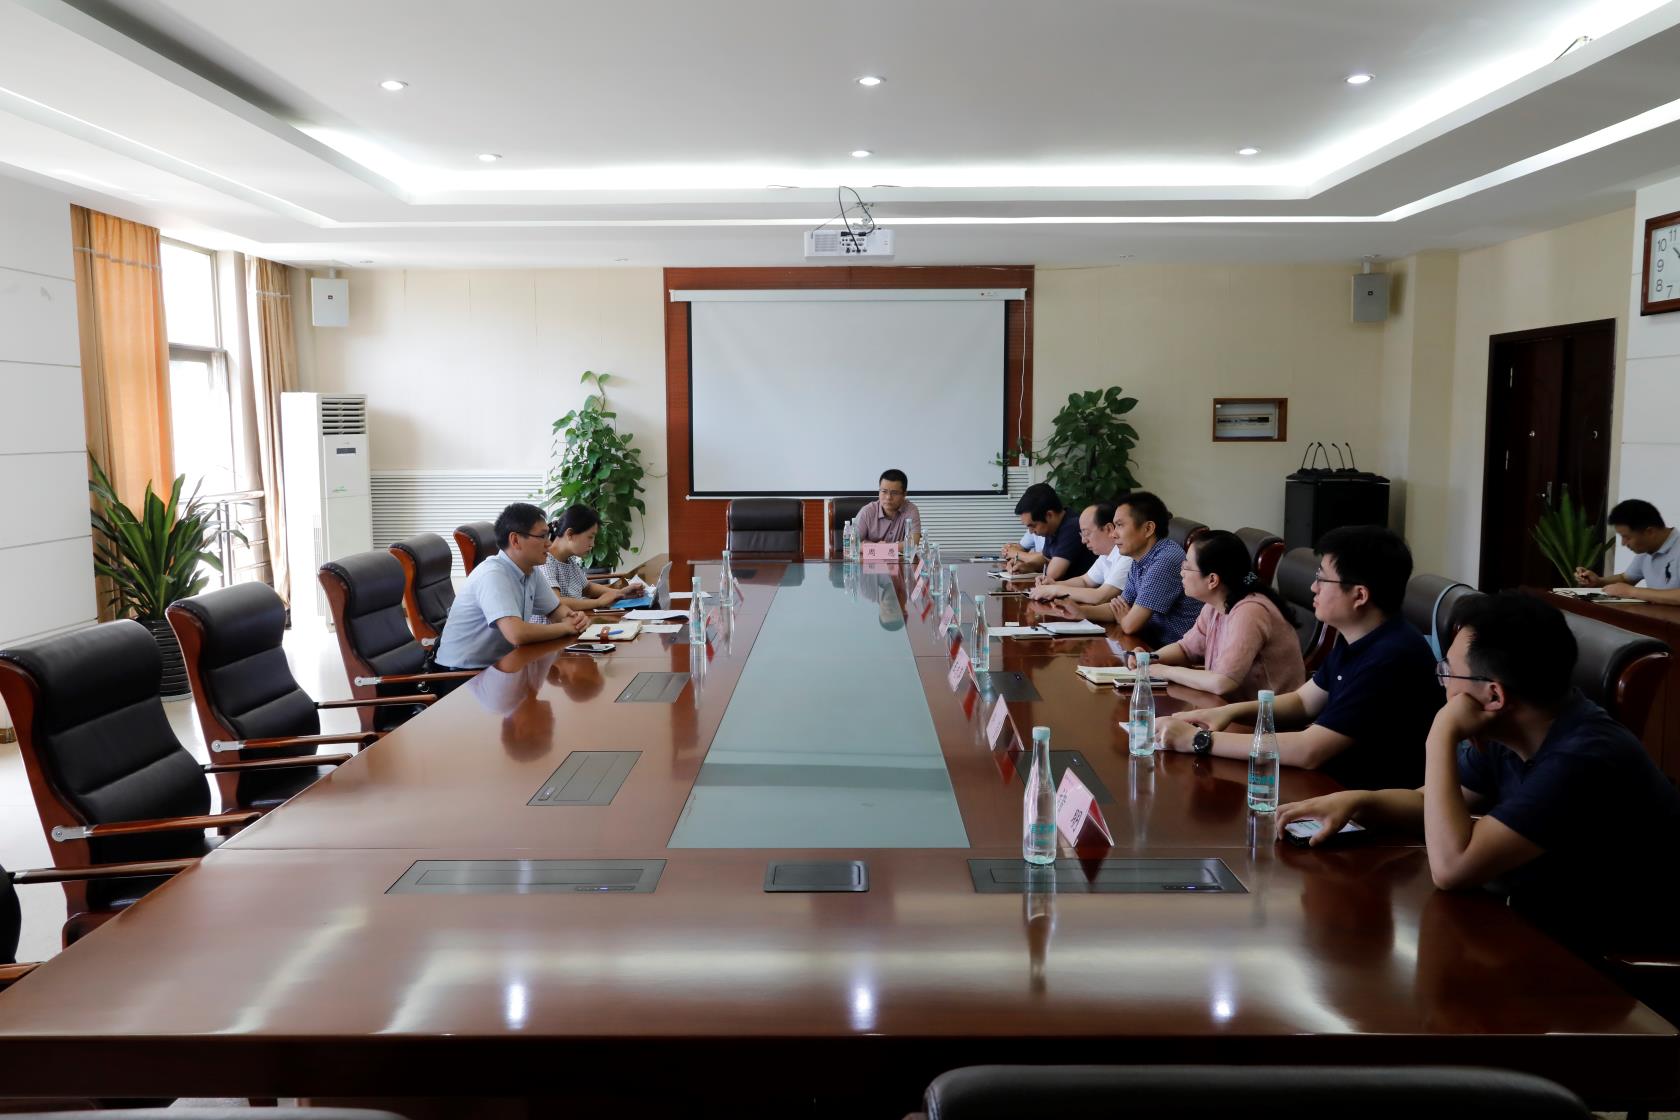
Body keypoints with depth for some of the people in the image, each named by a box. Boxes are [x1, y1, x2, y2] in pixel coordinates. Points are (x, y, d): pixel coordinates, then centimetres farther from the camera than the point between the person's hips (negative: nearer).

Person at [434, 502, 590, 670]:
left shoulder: (531, 571, 2)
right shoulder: (492, 574, -23)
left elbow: (555, 610, 16)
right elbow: (517, 634, -33)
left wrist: (573, 618, -7)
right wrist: (565, 627, -19)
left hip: (498, 664, 8)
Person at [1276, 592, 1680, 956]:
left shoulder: (1583, 760, -31)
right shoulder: (1506, 735, -4)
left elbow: (1451, 868, -34)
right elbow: (1431, 803, 10)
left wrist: (1441, 737, -27)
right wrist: (1355, 802, -10)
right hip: (1544, 933, 7)